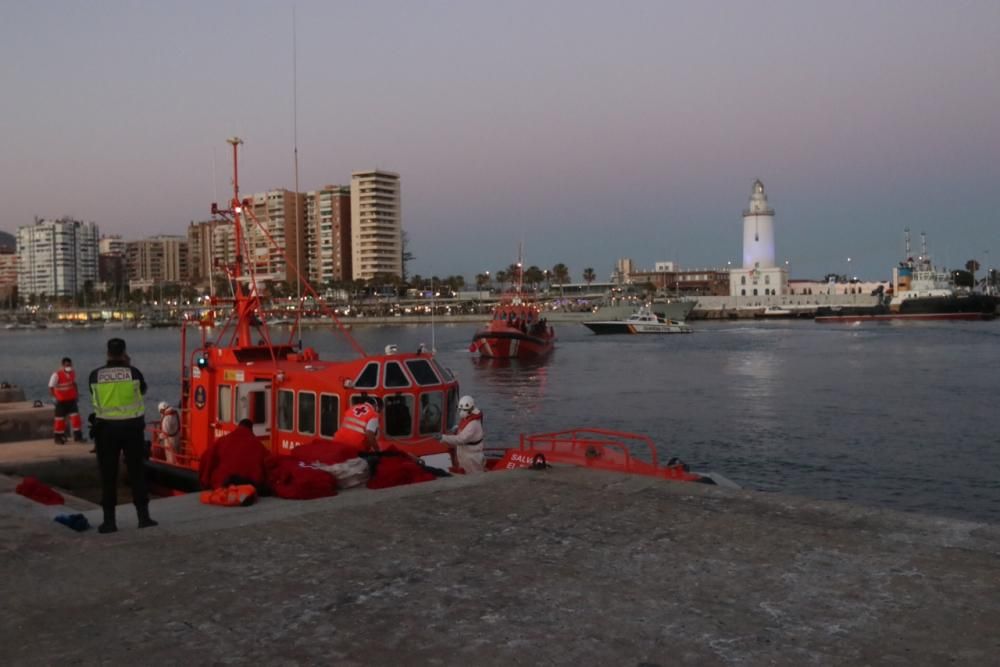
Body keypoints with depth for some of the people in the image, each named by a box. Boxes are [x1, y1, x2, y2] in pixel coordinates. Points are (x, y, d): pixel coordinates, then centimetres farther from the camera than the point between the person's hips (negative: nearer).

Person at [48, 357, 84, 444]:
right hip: (61, 401, -4)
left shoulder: (73, 373, 1)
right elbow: (51, 388, -14)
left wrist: (76, 394, 8)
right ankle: (58, 438, 18)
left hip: (71, 400, 4)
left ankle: (78, 436, 3)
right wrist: (57, 397, -20)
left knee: (75, 417, -3)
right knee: (60, 419, 5)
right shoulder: (56, 375, -17)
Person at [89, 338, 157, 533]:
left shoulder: (95, 375, -4)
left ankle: (109, 520, 6)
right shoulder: (133, 372, -6)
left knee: (108, 474, 6)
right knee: (137, 471, 8)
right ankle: (143, 516, 8)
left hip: (106, 428, 0)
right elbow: (143, 389, 13)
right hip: (132, 427, 0)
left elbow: (94, 398, 11)